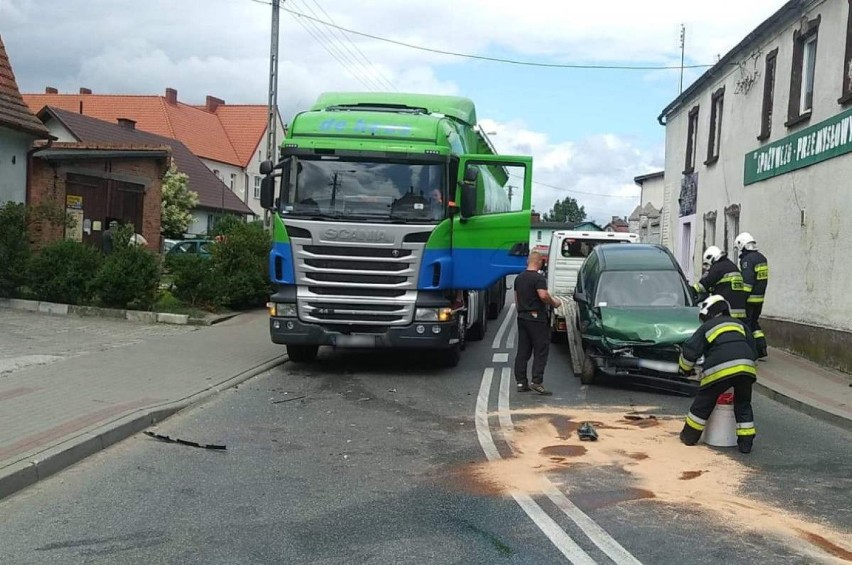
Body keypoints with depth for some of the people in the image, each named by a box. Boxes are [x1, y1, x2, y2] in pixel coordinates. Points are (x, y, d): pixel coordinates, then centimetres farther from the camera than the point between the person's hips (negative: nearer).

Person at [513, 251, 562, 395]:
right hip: (537, 319, -8)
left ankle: (521, 382, 9)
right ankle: (537, 381, -10)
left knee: (522, 351, 8)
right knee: (541, 351, -3)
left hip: (522, 317, 8)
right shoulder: (538, 278, -13)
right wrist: (554, 303, -9)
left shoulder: (519, 278, 13)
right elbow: (543, 295, -25)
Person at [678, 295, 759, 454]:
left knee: (704, 402, 12)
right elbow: (753, 350, 26)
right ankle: (746, 442, 16)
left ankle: (690, 436, 21)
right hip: (746, 367, 3)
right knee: (743, 405, 19)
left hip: (720, 369, -3)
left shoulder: (706, 328, 17)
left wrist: (685, 369, 27)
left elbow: (689, 351, 11)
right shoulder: (740, 324, 28)